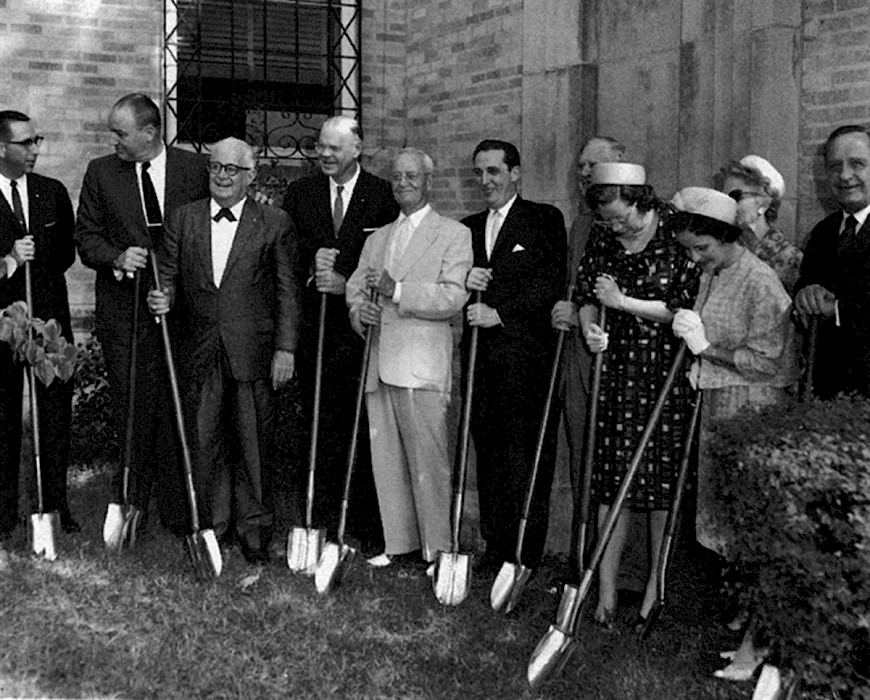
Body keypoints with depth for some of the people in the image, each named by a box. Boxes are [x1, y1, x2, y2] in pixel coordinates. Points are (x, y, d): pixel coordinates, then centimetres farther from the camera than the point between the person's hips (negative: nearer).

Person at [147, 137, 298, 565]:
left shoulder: (274, 224, 2)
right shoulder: (182, 220, 9)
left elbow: (286, 290, 0)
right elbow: (169, 276, 13)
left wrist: (285, 348, -5)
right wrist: (163, 298, -10)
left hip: (254, 353, -2)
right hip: (201, 353, 2)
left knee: (253, 445, 4)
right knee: (206, 442, 8)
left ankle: (254, 529, 16)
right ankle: (214, 525, 22)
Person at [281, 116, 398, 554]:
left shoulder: (383, 196, 2)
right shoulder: (300, 193, 12)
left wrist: (349, 283, -13)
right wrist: (311, 260, -11)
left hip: (361, 324, -3)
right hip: (313, 325, 3)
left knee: (364, 423, -1)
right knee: (316, 422, 6)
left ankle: (368, 525, 7)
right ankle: (317, 515, 15)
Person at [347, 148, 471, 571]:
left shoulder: (454, 235, 2)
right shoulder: (376, 239, 21)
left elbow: (453, 297, -10)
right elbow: (354, 287, 17)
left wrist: (396, 290, -18)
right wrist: (359, 309, -7)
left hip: (422, 364, -6)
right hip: (380, 362, 6)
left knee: (428, 458, -5)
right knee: (386, 458, 9)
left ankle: (438, 549, 4)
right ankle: (398, 542, 19)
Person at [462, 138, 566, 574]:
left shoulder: (545, 220, 2)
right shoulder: (468, 228, 19)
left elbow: (550, 283, -8)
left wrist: (501, 314, -15)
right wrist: (463, 281, -5)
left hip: (525, 354, -5)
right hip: (480, 355, 5)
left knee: (525, 456, -4)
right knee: (487, 451, 8)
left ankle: (524, 556, 3)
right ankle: (494, 545, 16)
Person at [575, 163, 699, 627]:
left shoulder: (678, 239, -8)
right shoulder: (603, 242, 6)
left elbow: (683, 308, -11)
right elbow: (585, 296, 12)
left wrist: (623, 302, -11)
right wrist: (589, 327, -8)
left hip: (668, 375, -3)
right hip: (617, 372, 4)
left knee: (663, 482, 3)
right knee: (612, 480, 2)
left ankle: (656, 581, 18)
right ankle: (606, 588, 8)